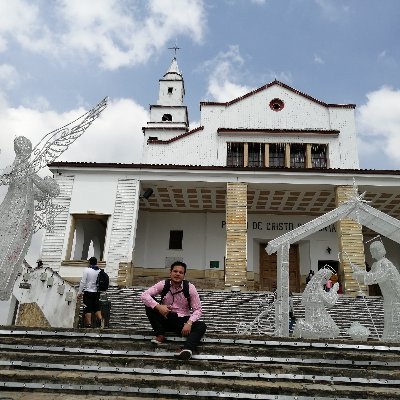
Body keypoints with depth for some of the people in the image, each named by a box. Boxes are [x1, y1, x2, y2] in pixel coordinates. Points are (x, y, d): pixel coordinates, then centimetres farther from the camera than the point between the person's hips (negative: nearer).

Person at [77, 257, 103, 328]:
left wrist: (79, 292, -4)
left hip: (88, 292, -4)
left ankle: (88, 324, -1)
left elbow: (83, 282, -9)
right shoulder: (100, 271, 4)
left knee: (88, 308, 1)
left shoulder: (87, 270, -7)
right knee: (97, 307, 14)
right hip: (97, 292, 4)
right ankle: (100, 319, -6)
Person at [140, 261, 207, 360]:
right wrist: (158, 306, -31)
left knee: (201, 326, -29)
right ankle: (160, 335, -20)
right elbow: (144, 295, -15)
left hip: (183, 320, -1)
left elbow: (198, 310, -8)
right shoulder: (163, 284, -6)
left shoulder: (190, 288, -8)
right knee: (150, 303, -20)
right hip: (165, 319, 1)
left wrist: (189, 323, -26)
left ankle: (187, 349, -56)